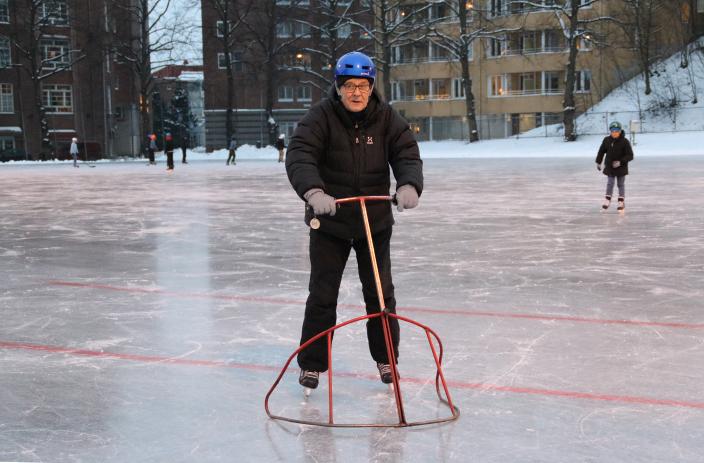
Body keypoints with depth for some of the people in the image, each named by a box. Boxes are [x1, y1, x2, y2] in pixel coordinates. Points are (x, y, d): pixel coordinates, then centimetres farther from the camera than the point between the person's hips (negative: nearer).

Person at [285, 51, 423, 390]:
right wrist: (313, 191, -44)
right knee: (322, 295, 2)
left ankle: (385, 358, 26)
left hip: (375, 222, 2)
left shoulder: (387, 118, -4)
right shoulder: (321, 117, -13)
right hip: (329, 222, -2)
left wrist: (409, 185, -33)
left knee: (380, 292, 8)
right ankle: (312, 363, 16)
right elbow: (298, 155, -26)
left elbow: (407, 154, -11)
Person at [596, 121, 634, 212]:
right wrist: (598, 162, 10)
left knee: (621, 184, 8)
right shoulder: (606, 140, -5)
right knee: (610, 183, 3)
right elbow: (601, 151, 11)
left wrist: (620, 162, -27)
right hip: (609, 166, 2)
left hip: (621, 167, -2)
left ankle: (621, 202, 17)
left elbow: (630, 156, -16)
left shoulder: (625, 141, -15)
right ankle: (607, 200, 16)